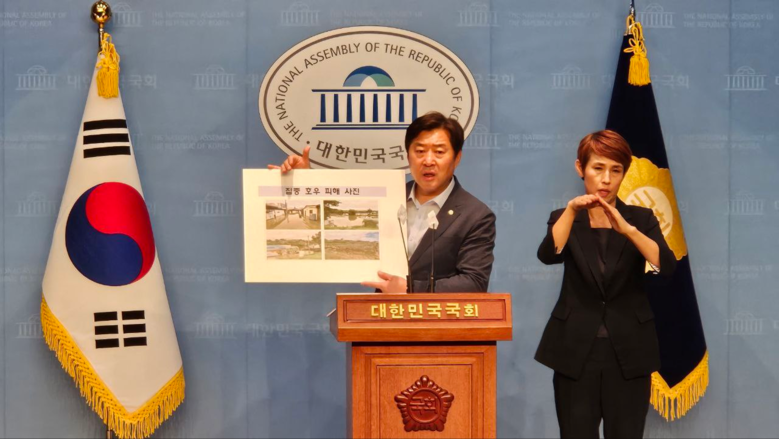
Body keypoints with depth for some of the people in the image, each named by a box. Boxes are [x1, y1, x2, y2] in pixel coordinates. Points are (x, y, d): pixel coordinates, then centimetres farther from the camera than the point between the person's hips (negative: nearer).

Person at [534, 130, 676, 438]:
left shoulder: (641, 219, 6)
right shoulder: (565, 219, 7)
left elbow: (666, 266, -12)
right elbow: (548, 255, -15)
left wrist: (627, 229, -26)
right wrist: (572, 210, -28)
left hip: (628, 355, 0)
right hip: (576, 353, 0)